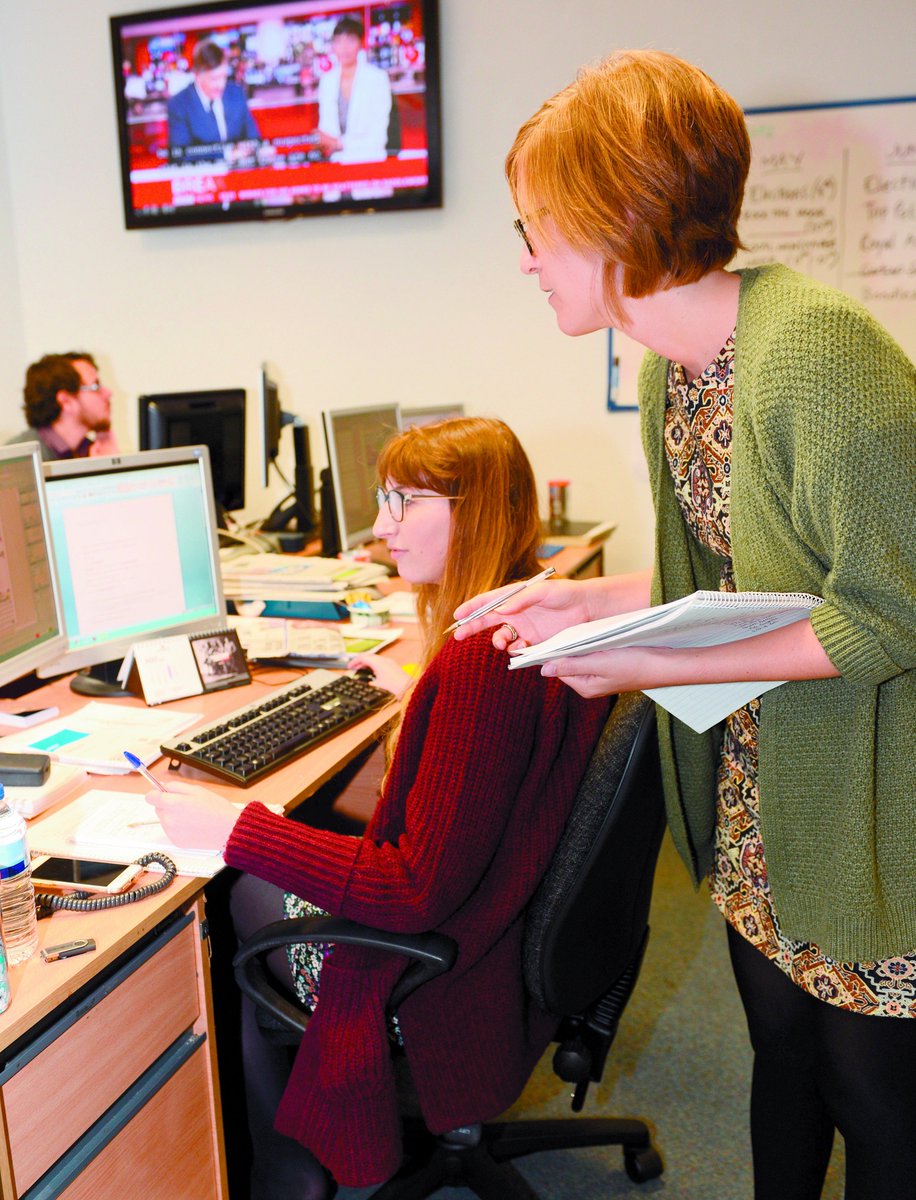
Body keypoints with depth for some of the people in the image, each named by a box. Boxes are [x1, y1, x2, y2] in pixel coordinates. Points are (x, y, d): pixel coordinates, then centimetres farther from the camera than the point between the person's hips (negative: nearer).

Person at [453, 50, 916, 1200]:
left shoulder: (816, 350, -25)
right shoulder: (670, 364, 4)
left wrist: (652, 665, -23)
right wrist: (596, 598, -1)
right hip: (755, 796, 8)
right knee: (782, 1052, 24)